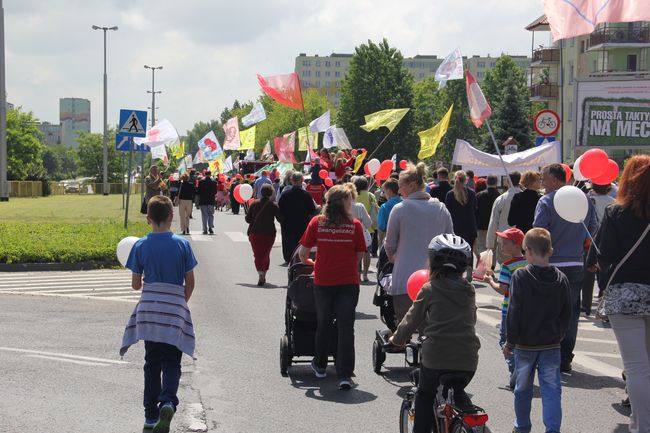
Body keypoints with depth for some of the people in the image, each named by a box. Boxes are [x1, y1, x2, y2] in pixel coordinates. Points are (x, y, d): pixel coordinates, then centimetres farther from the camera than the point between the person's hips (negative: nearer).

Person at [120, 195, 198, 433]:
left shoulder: (140, 246, -2)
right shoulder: (182, 244, -4)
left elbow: (136, 284, 2)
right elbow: (190, 283, -1)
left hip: (148, 309, 2)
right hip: (175, 310, -2)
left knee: (152, 362, 12)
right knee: (171, 363, 5)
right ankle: (168, 401, -21)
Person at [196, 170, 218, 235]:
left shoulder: (201, 181, -6)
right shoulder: (214, 182, -2)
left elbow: (198, 191, -5)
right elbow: (215, 192, 1)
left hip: (202, 200, -1)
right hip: (211, 200, 1)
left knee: (204, 215, 2)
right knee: (211, 214, 10)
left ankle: (205, 229, -2)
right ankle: (210, 228, 1)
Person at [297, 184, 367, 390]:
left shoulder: (316, 222, -4)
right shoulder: (355, 225, -6)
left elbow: (302, 252, -1)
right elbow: (360, 255, 1)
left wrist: (308, 262, 20)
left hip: (323, 282, 2)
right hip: (348, 282, -2)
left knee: (323, 324, 19)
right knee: (346, 328, 0)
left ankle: (320, 365, 35)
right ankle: (345, 375, -6)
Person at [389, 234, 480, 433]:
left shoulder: (430, 290, -1)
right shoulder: (469, 290, 9)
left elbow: (412, 319, 7)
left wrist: (397, 339, 24)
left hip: (436, 357, -3)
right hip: (468, 359, 4)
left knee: (425, 394, 20)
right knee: (458, 392, 30)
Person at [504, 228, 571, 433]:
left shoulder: (520, 276, -13)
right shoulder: (561, 279, -1)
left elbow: (514, 312, -12)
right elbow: (566, 314, 7)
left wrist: (510, 342, -4)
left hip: (525, 345, -2)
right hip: (552, 345, 2)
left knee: (523, 388, 13)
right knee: (552, 389, 3)